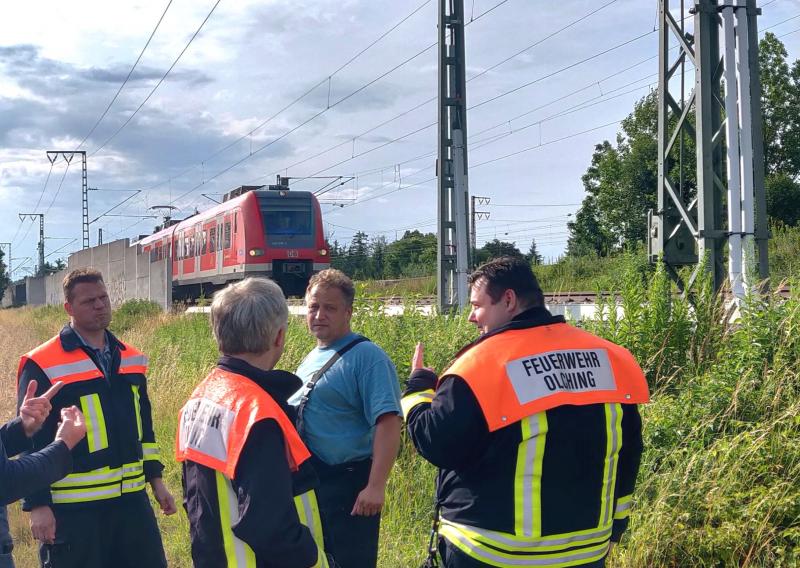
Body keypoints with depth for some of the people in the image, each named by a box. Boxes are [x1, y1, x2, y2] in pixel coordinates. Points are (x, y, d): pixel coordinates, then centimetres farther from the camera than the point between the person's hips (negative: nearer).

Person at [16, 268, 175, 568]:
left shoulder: (131, 359, 10)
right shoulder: (42, 366, -8)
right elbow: (32, 439, -8)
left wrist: (155, 478, 17)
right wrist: (37, 504, -11)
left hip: (132, 498, 6)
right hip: (74, 507, -5)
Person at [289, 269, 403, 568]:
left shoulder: (366, 357, -14)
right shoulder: (310, 359, 13)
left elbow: (389, 422, -23)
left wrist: (376, 486, -29)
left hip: (347, 488, -8)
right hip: (305, 486, 8)